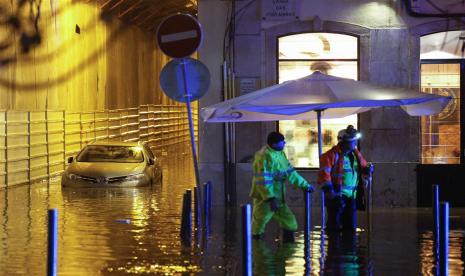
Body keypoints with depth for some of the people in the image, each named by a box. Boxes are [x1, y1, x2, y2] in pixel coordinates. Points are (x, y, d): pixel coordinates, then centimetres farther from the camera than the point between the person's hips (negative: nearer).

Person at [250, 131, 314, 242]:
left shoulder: (280, 154, 12)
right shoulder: (264, 156, -18)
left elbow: (290, 172, 20)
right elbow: (263, 180, -23)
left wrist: (305, 185, 21)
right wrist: (270, 198, -28)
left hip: (278, 198, 9)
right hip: (264, 198, -9)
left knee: (290, 223, 8)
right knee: (259, 225, -1)